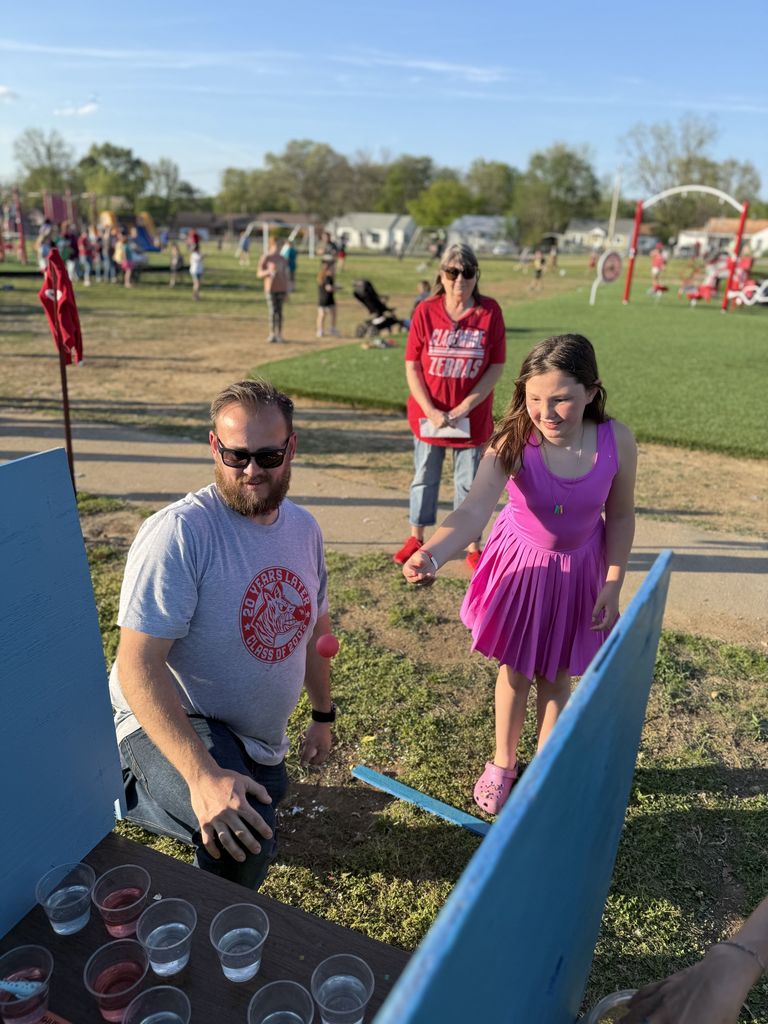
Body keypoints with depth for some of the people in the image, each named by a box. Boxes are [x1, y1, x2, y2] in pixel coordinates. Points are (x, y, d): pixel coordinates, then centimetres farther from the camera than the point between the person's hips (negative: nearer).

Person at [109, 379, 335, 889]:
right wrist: (202, 774, -38)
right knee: (247, 840, -32)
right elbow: (138, 666, -29)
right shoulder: (180, 531, -26)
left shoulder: (304, 528, -2)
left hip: (258, 739, 8)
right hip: (172, 723, -7)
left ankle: (148, 793, 39)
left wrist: (323, 715, 16)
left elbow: (314, 625, 12)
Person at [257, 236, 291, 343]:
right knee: (272, 311, -8)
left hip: (281, 289, 3)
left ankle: (279, 334, 10)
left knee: (279, 311, 4)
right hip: (270, 289, -3)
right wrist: (268, 271, -24)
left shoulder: (282, 259, 10)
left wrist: (287, 289, 9)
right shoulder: (265, 258, -3)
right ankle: (272, 334, -1)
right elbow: (259, 274, -4)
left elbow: (286, 275, 13)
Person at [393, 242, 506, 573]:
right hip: (427, 416, 1)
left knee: (470, 483, 9)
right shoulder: (425, 311, -5)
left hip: (473, 419, -1)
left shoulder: (490, 311, -6)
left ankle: (473, 546, 24)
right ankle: (416, 537, 33)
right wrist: (430, 410, -15)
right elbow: (412, 366, -5)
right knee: (424, 478, 15)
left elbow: (497, 366, -7)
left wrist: (465, 407, -15)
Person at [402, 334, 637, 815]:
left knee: (557, 672, 16)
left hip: (580, 568, 1)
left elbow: (621, 515, -8)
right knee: (516, 669, 15)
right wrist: (432, 554, -62)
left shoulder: (616, 441, -23)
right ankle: (503, 764, 40)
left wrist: (613, 584, -10)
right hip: (521, 563, -1)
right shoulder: (513, 444, -29)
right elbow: (474, 511, -44)